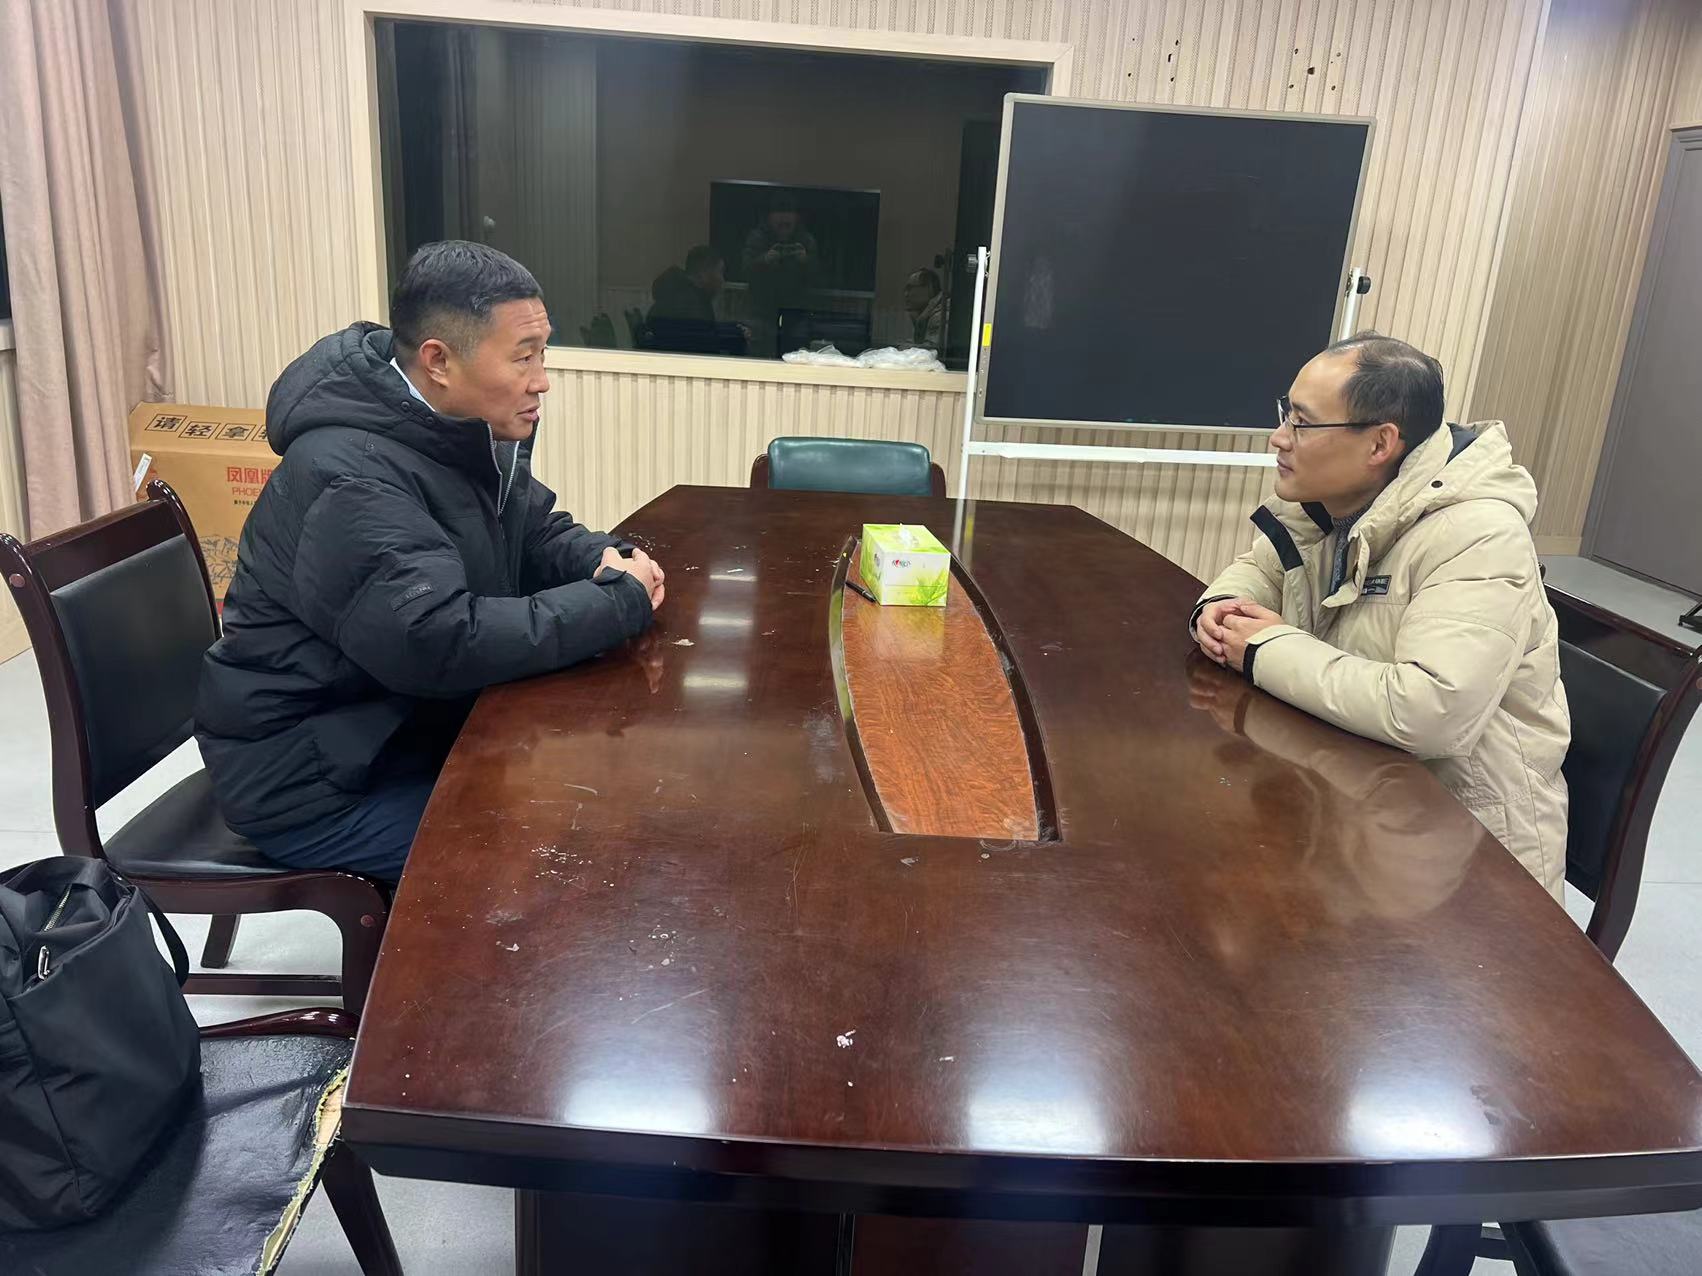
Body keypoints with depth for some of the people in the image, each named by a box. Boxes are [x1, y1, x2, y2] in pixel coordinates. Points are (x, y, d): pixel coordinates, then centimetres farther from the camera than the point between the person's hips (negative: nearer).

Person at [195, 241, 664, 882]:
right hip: (312, 784, -8)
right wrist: (620, 601, -28)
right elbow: (441, 645, -38)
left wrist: (602, 560, -11)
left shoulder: (468, 430, -1)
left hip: (416, 723, 9)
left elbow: (535, 532, 13)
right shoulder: (348, 479, -28)